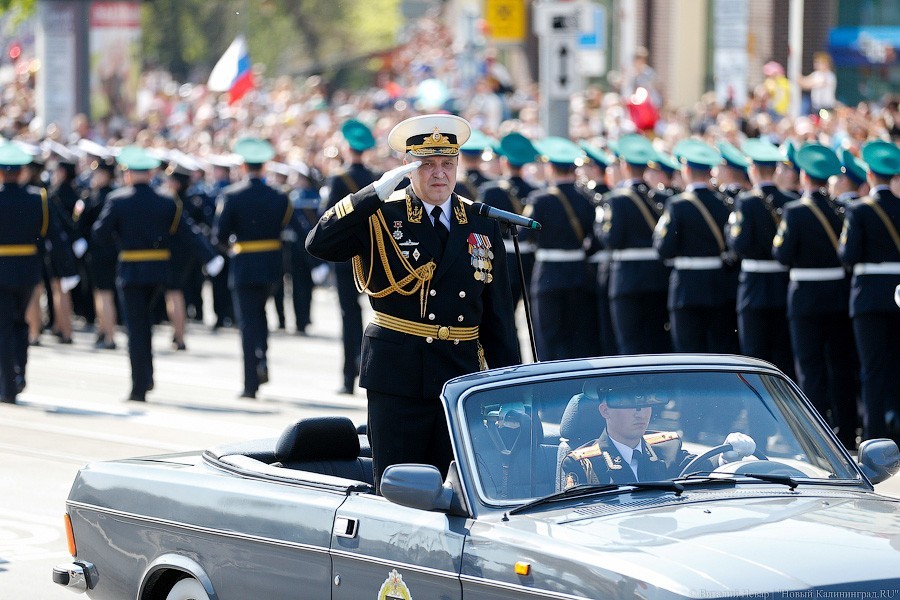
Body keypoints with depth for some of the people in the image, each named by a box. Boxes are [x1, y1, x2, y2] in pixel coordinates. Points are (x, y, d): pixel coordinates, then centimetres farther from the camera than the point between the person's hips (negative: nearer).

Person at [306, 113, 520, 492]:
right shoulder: (380, 218, -1)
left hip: (461, 376, 3)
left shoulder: (482, 226, 9)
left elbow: (498, 317, 11)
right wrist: (376, 191, -22)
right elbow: (319, 244, -18)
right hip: (397, 376, -3)